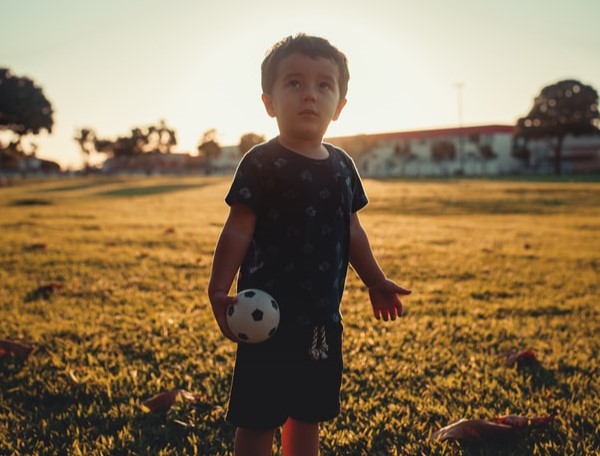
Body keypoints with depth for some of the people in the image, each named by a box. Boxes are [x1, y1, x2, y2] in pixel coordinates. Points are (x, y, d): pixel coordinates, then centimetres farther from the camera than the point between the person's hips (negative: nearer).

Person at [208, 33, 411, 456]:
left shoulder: (342, 166, 8)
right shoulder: (262, 164, -11)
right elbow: (238, 231, -14)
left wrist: (376, 282, 20)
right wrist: (219, 291, -23)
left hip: (323, 319, 6)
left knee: (308, 416, 18)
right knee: (258, 420, 3)